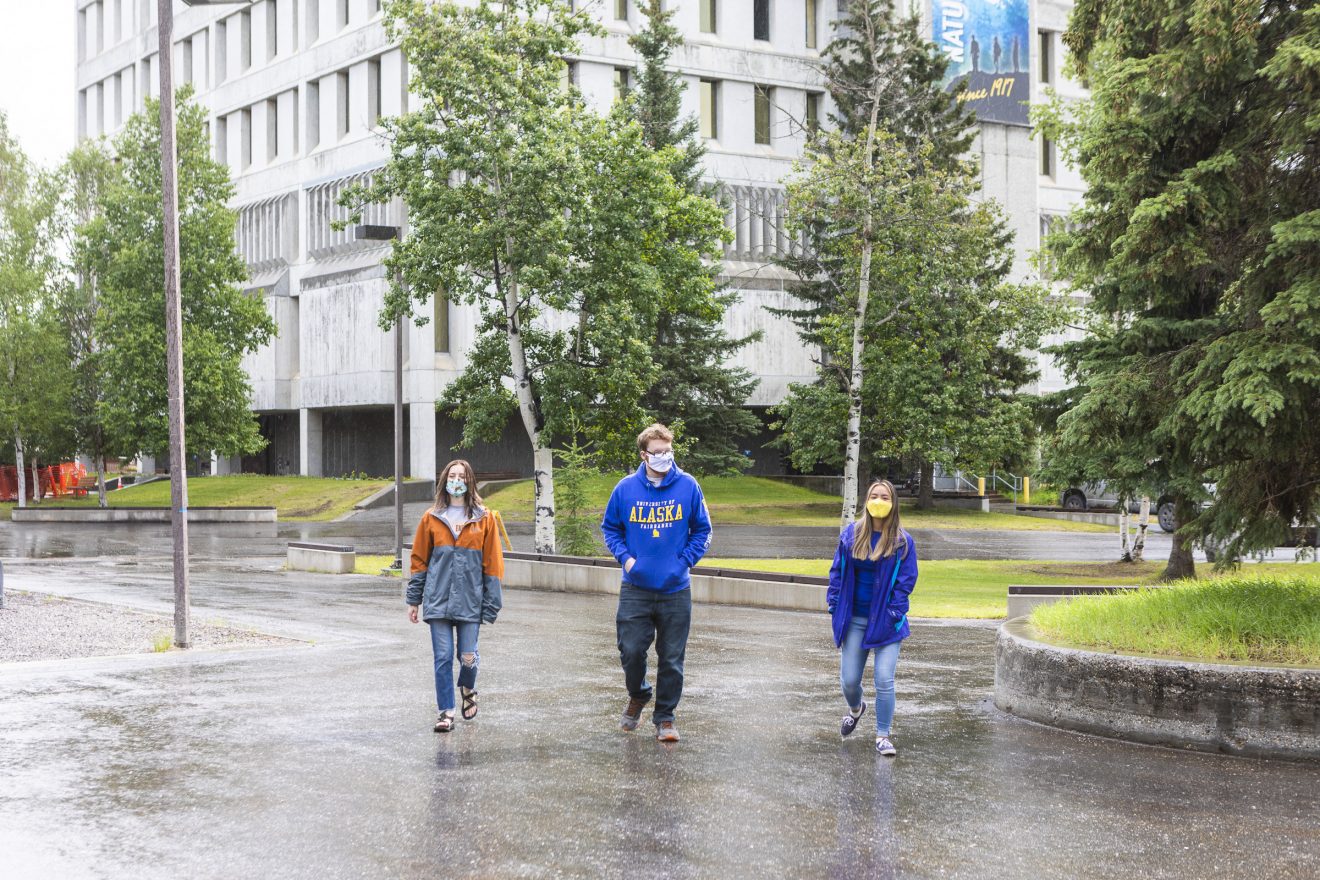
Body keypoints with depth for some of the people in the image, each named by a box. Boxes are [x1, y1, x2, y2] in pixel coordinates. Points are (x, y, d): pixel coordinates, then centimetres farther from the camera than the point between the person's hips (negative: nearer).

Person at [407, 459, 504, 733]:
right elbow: (419, 560, 11)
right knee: (443, 657, -2)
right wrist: (414, 600, 9)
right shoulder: (431, 518, 6)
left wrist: (491, 604, -2)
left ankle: (468, 690, 33)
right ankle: (446, 712, 8)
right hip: (438, 601, 1)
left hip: (470, 601, -1)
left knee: (468, 656, 1)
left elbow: (492, 563, 3)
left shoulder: (484, 519, 3)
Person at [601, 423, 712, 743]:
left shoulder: (688, 486, -3)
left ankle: (665, 717, 19)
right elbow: (610, 527, 12)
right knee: (631, 650, -2)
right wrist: (625, 557, -2)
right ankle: (638, 696, 28)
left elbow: (702, 530, 8)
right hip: (635, 589, 0)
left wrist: (685, 560, -4)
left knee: (672, 658, 5)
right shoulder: (626, 488, -1)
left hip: (676, 589, 0)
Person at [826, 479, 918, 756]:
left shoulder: (903, 542, -5)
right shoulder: (850, 534, 1)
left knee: (884, 680, -8)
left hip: (886, 622, -2)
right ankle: (855, 709, 41)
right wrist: (834, 608, 2)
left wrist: (893, 614, -11)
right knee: (849, 680, 6)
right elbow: (837, 572, 7)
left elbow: (906, 582, -3)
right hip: (854, 620, 2)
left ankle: (883, 736, 7)